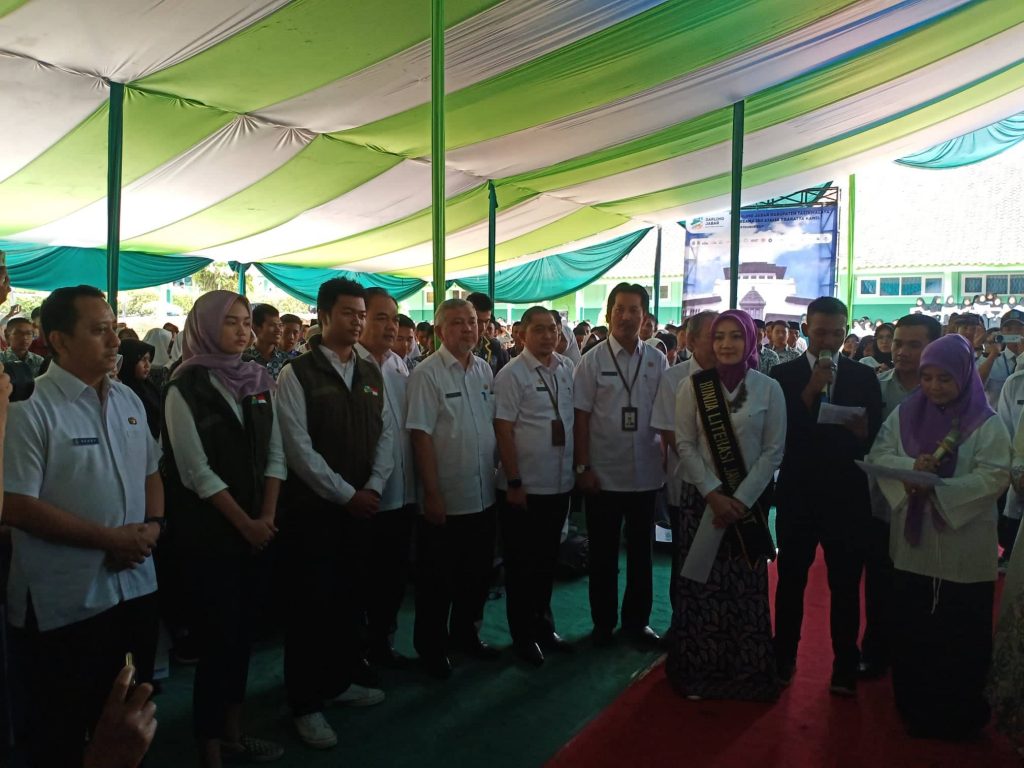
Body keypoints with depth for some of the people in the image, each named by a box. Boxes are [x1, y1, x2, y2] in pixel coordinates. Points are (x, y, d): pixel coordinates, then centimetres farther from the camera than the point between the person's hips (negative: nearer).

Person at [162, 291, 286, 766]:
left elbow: (275, 453, 6)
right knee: (216, 634, 0)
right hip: (208, 530, -5)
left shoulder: (259, 381, 7)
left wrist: (267, 516, -4)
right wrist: (244, 523, -12)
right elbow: (197, 470, -13)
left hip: (257, 528, 6)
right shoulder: (186, 388, -9)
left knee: (242, 628, 13)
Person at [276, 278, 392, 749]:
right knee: (311, 603, 2)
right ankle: (306, 704, 16)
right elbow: (298, 446, -14)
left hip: (363, 506, 6)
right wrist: (345, 494, -15)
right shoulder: (296, 374, -8)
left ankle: (341, 681, 32)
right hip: (314, 507, -5)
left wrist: (372, 488, -6)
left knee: (350, 598, 15)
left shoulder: (371, 374, 9)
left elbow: (386, 433, 8)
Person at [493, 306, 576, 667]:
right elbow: (503, 431, -14)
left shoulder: (567, 369, 4)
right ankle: (523, 634, 25)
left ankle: (543, 624, 36)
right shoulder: (511, 374, -12)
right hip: (524, 486, -5)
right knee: (522, 563, 9)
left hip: (560, 483, 5)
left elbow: (578, 419, 11)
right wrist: (514, 482, -15)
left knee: (547, 559, 19)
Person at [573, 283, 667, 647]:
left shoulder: (657, 361, 2)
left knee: (641, 551, 15)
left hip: (646, 473, 2)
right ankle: (603, 623, 25)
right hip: (604, 474, -2)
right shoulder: (592, 360, -4)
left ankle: (637, 620, 30)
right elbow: (581, 417, -5)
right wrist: (583, 467, -9)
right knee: (603, 554, 10)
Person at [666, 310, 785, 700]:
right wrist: (713, 494, -11)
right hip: (701, 499, 0)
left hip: (750, 500, 0)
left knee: (747, 588, 4)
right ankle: (700, 670, 18)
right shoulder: (693, 386, -1)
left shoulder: (769, 389, 0)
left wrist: (741, 498, -10)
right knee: (700, 586, 3)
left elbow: (774, 450, -2)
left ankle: (748, 673, 20)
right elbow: (685, 445, -2)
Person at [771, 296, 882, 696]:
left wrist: (862, 433, -20)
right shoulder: (784, 374, 0)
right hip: (798, 494, 0)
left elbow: (876, 438, 3)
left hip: (847, 497, 1)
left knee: (846, 585, 7)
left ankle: (845, 668, 21)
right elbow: (780, 433, -10)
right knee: (791, 580, 11)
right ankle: (783, 659, 26)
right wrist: (810, 390, -18)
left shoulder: (864, 376, 3)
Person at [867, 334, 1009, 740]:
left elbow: (994, 477, -14)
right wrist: (911, 466, -20)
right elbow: (878, 455, 0)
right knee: (912, 630, 12)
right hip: (913, 542, 3)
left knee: (960, 636, 7)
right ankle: (914, 707, 30)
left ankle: (960, 716, 26)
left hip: (963, 549, -3)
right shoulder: (905, 413, 4)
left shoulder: (986, 423, -6)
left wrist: (939, 489, -25)